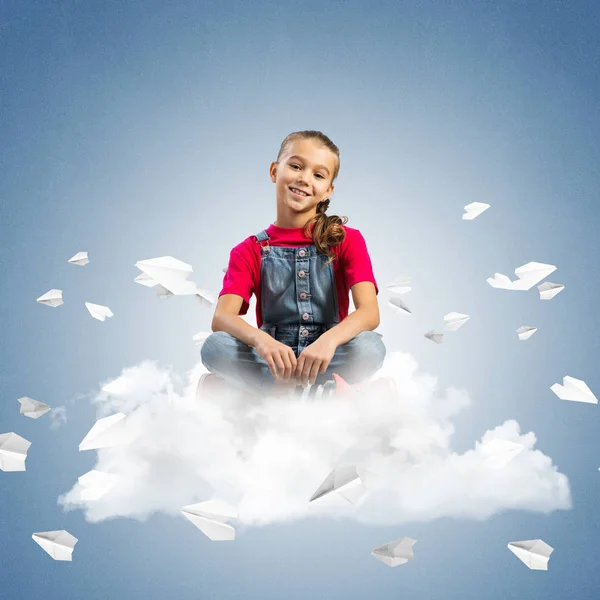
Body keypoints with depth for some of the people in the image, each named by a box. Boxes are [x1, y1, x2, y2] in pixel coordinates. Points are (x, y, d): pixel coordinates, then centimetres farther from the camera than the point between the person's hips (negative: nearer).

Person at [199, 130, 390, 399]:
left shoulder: (347, 241, 4)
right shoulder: (250, 251, 7)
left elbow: (370, 312, -10)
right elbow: (221, 317, -9)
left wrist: (329, 340, -33)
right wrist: (261, 340, -33)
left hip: (328, 359, -1)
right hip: (271, 362, 1)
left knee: (370, 346, -31)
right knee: (214, 346, -27)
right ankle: (321, 390, -26)